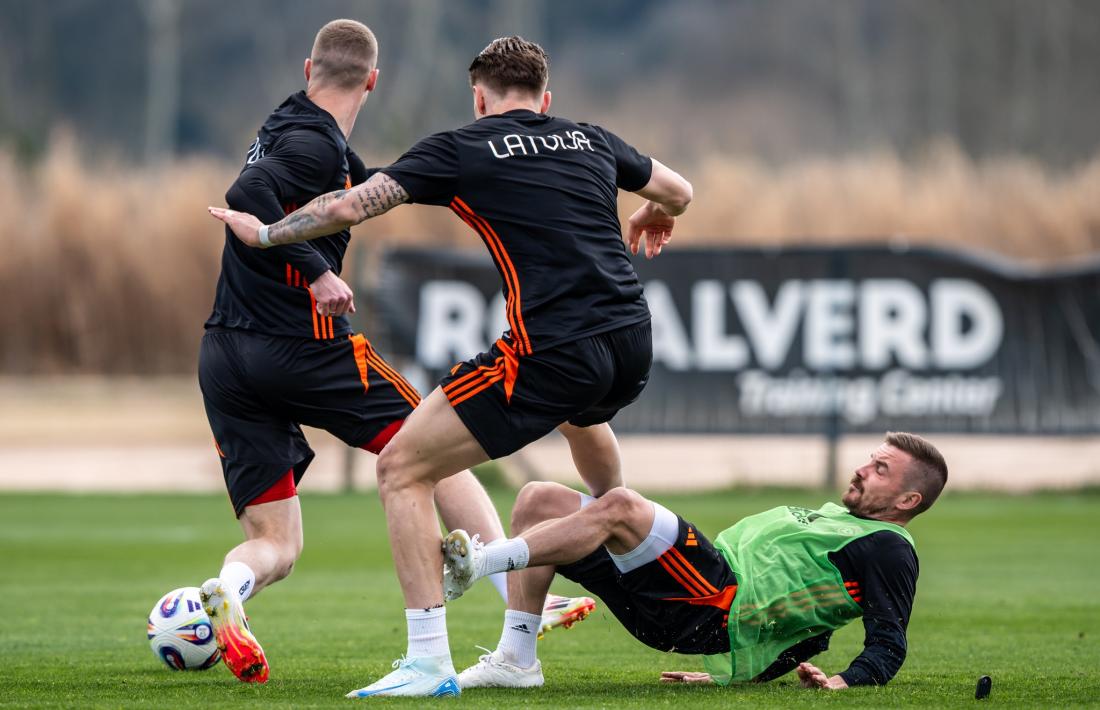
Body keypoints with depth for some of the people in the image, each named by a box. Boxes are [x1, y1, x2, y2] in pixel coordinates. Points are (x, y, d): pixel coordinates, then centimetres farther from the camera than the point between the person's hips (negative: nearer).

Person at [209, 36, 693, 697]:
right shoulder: (592, 140, 17)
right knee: (584, 413, 44)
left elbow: (348, 207, -1)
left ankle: (430, 661, -8)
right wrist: (657, 217, 58)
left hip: (551, 356, -6)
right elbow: (679, 192, 34)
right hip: (633, 346, 6)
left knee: (401, 469, 1)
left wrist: (265, 232, 16)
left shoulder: (460, 148, 3)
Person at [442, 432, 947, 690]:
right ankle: (515, 661, -10)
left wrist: (847, 680, -30)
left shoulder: (887, 549, 2)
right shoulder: (840, 517, 31)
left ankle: (477, 563, -35)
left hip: (722, 608, -10)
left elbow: (888, 644, -10)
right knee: (538, 501, 3)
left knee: (620, 506, -31)